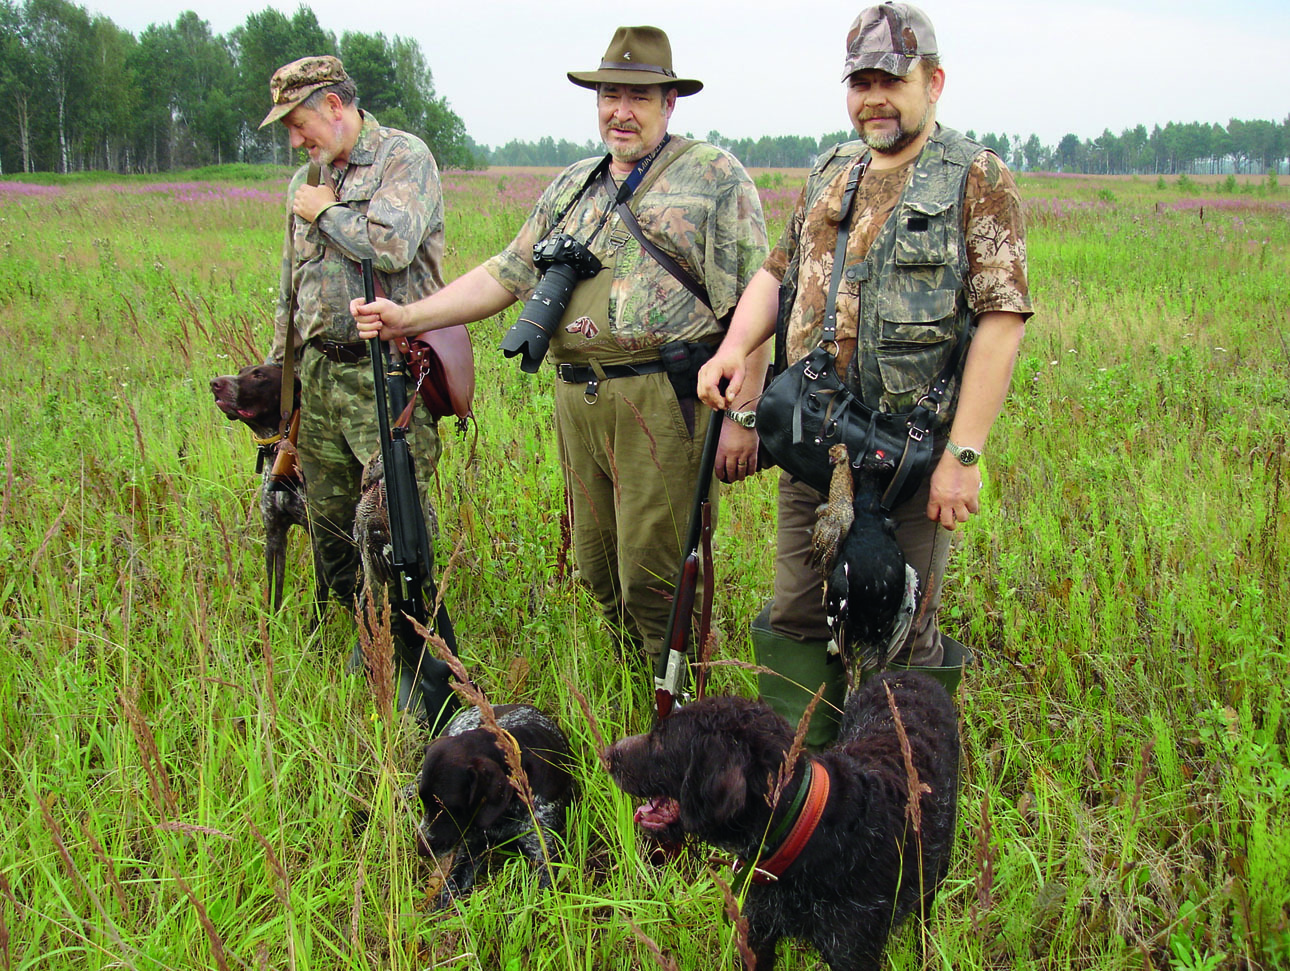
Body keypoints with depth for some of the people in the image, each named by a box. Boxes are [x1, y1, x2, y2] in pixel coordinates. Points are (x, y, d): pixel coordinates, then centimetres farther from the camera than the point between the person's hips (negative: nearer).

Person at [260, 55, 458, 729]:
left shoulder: (405, 158, -5)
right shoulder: (307, 180, 18)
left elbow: (392, 246, -22)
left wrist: (327, 212, -6)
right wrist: (276, 369, 26)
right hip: (319, 371, 8)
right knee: (329, 522, 10)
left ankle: (426, 674, -4)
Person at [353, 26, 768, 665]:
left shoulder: (714, 176, 1)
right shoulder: (571, 187, 20)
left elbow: (751, 303, -5)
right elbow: (507, 273, 19)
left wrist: (741, 415, -12)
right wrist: (409, 318, 7)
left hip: (661, 398, -6)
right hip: (576, 400, 6)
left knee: (653, 574, -8)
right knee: (597, 569, 11)